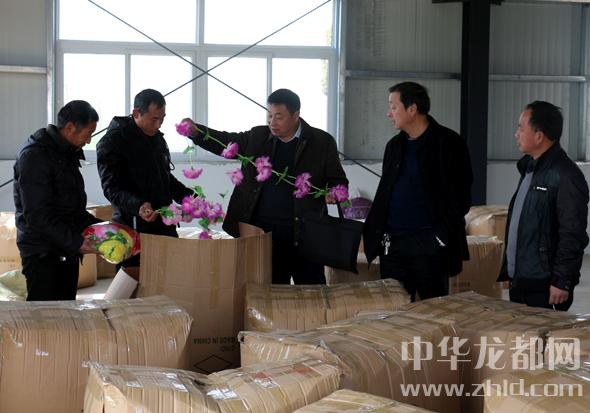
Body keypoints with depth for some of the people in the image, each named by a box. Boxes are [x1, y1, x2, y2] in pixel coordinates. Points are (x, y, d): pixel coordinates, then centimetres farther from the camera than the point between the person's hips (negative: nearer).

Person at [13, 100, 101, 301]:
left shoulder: (68, 153, 14)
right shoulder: (35, 156, -15)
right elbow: (37, 215, -21)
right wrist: (75, 242, -24)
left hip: (67, 251, 9)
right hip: (43, 253, -9)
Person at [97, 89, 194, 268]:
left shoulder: (157, 138, 16)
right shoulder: (112, 142, -9)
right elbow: (111, 187, -14)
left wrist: (188, 196, 9)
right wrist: (137, 205, -30)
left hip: (164, 225, 7)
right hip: (133, 229, -7)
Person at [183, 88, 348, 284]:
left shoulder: (322, 142, 0)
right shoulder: (258, 137, 8)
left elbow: (338, 180, 5)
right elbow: (224, 142, 14)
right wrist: (195, 131, -3)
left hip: (303, 233, -3)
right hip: (264, 231, 3)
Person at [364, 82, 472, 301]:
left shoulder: (448, 143, -4)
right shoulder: (394, 145, 16)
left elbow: (461, 197, -6)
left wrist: (442, 235, -13)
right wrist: (372, 231, 9)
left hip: (429, 246, -6)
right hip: (392, 243, 6)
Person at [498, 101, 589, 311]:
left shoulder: (565, 175, -16)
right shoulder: (529, 168, 14)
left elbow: (572, 235, -19)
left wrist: (561, 281, -19)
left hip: (545, 288, -9)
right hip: (519, 283, 9)